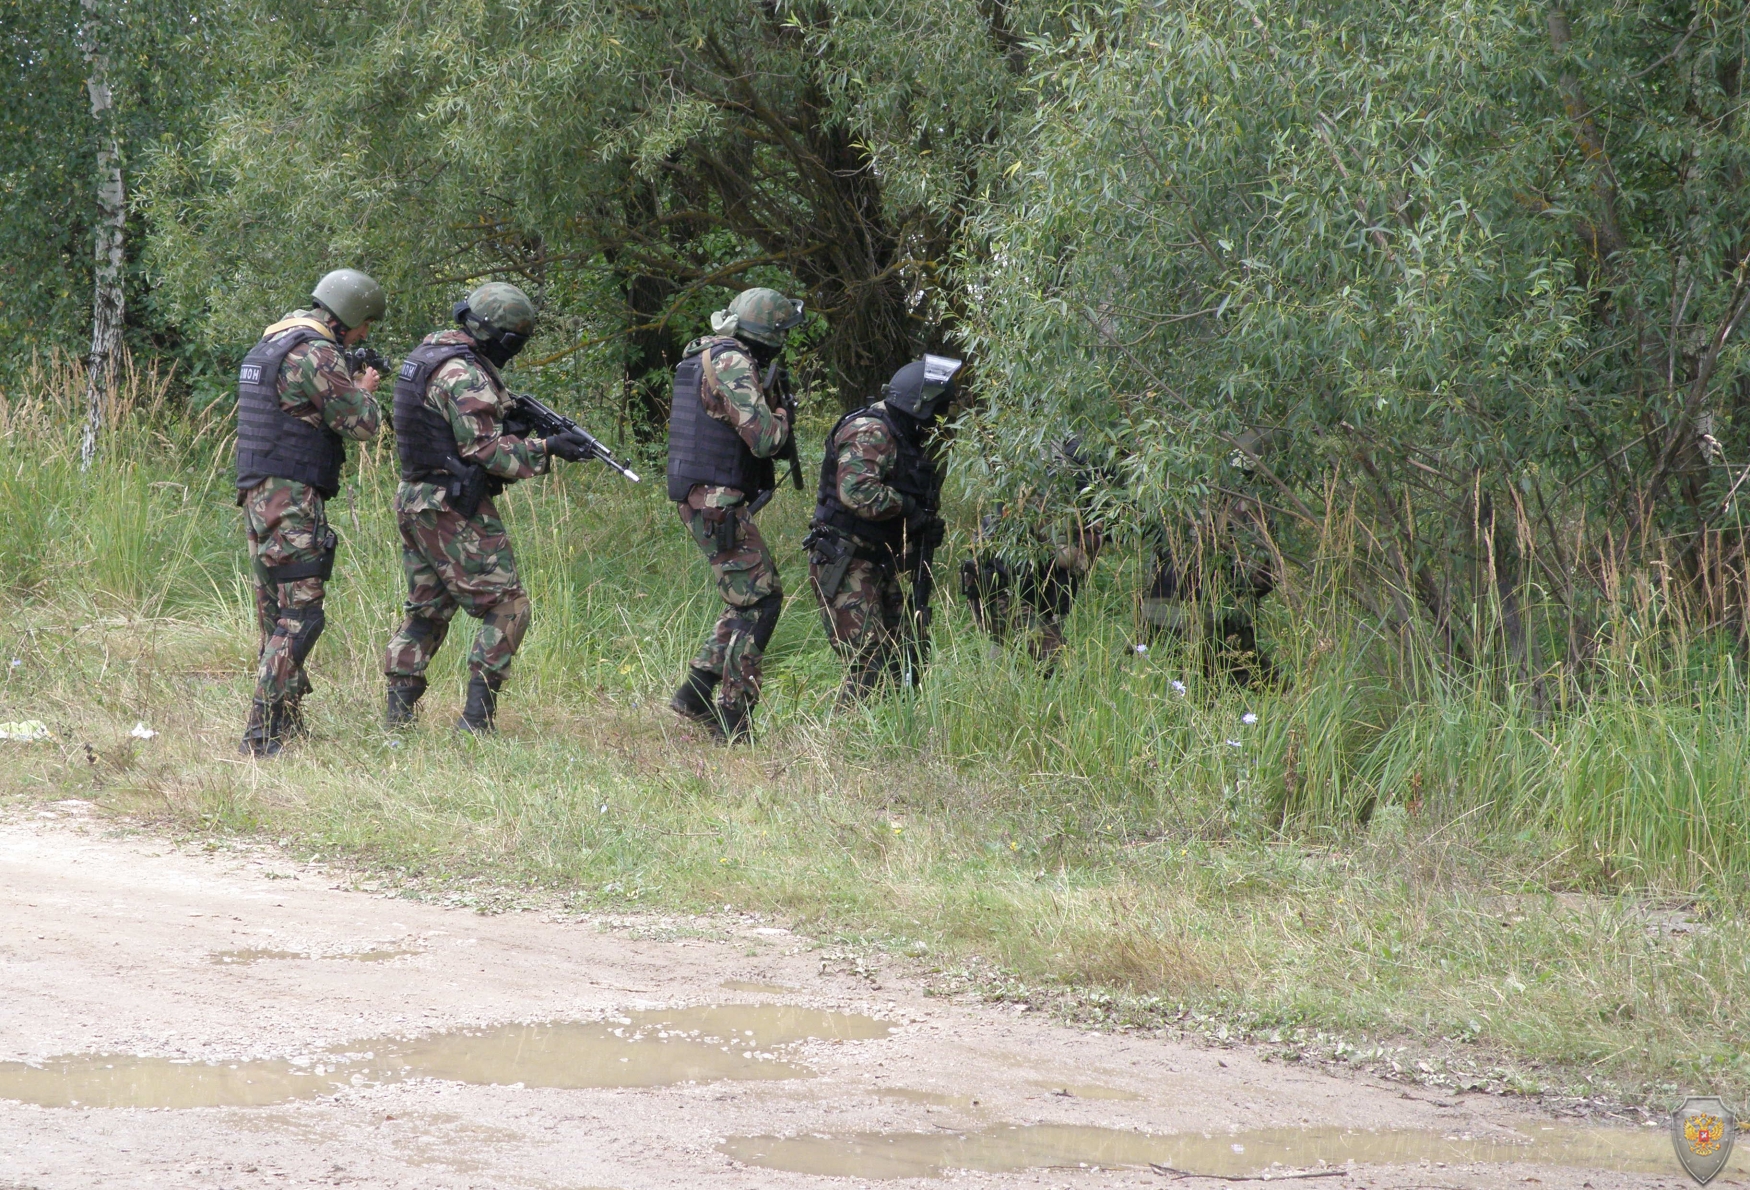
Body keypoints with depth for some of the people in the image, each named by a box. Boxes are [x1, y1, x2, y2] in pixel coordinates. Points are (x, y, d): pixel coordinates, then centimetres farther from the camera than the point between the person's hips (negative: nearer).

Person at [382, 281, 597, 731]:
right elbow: (484, 448, -20)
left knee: (427, 610, 17)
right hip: (454, 509, -10)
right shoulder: (465, 375, -18)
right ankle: (477, 716, -9)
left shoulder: (428, 353, 13)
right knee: (507, 607, -3)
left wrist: (511, 411, 9)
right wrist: (546, 449, -14)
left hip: (414, 500, 10)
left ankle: (398, 711, 14)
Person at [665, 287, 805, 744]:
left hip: (696, 497, 10)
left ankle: (696, 691, 17)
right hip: (718, 503, -10)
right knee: (758, 601, -6)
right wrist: (782, 417, -2)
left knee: (759, 592, 18)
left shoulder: (706, 352, 13)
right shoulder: (732, 364, -18)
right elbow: (763, 438, -23)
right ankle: (732, 719, -7)